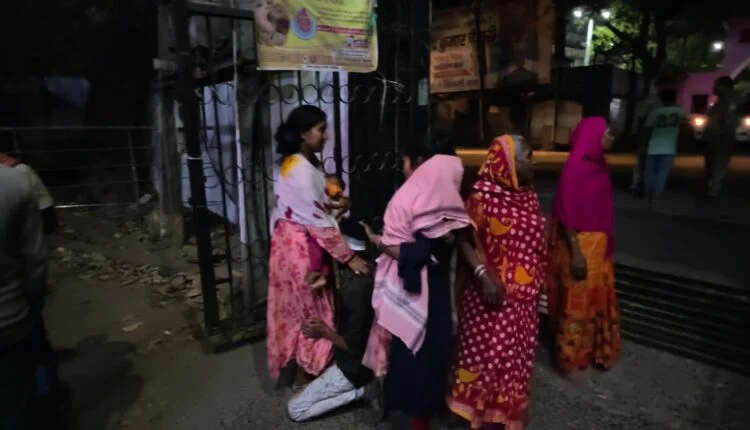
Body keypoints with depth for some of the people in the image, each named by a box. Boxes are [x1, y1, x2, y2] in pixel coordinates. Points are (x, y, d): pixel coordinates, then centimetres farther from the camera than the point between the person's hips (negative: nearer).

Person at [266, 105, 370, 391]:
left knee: (302, 307, 19)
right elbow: (317, 219, -26)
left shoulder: (306, 162, 8)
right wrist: (349, 257, -23)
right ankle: (305, 376, 22)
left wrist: (332, 203, 1)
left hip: (304, 241, 9)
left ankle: (305, 369, 35)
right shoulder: (300, 169, -23)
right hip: (299, 245, -9)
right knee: (309, 308, 5)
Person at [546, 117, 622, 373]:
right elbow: (566, 213, -22)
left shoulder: (596, 164, 7)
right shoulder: (575, 167, -20)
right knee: (577, 301, 5)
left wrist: (606, 245, 14)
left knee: (597, 298, 20)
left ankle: (595, 350, 38)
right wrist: (576, 252, -23)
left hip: (598, 245, 9)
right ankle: (572, 355, 22)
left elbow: (599, 210, 11)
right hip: (580, 245, -9)